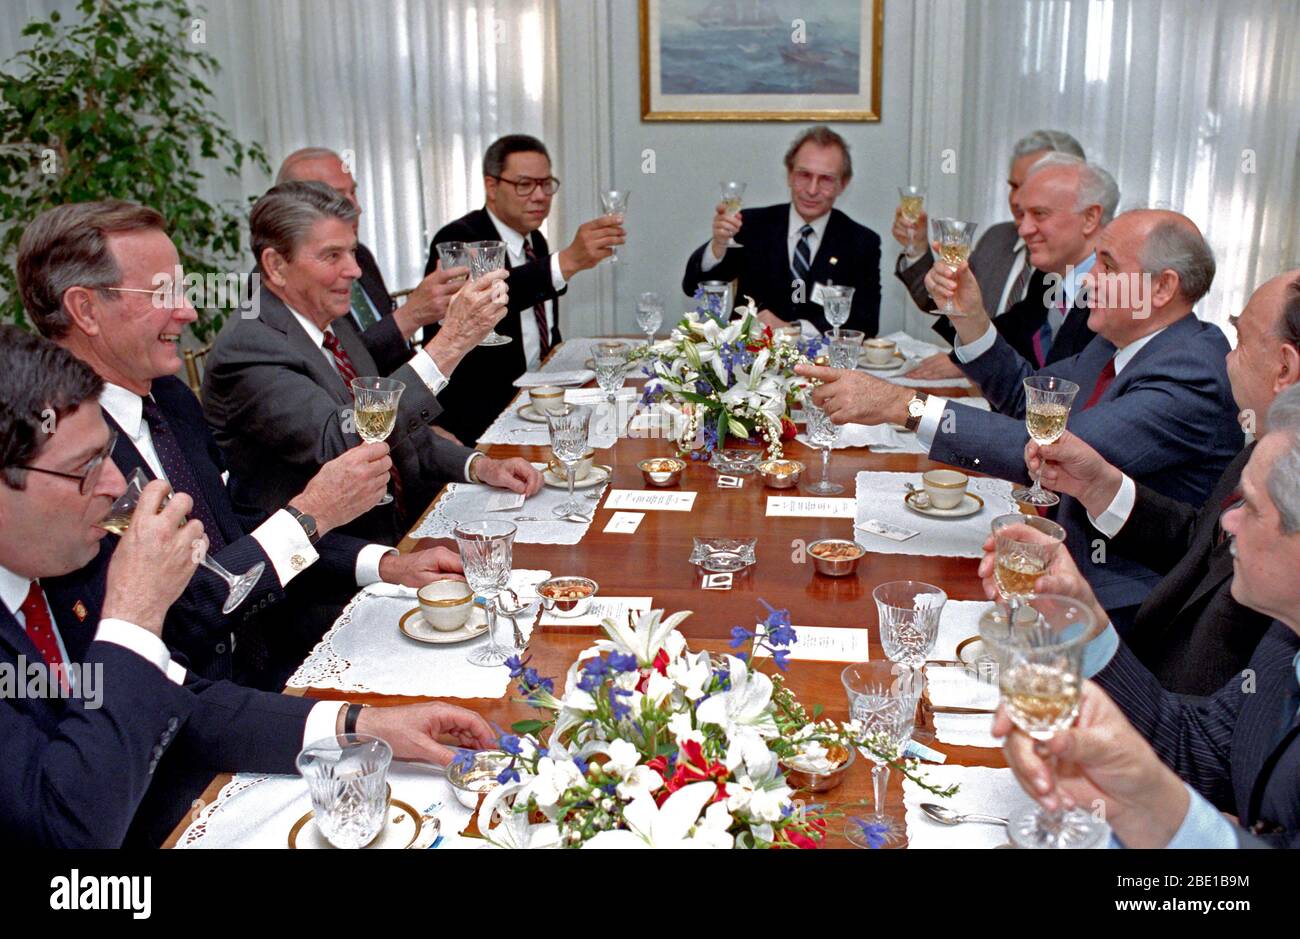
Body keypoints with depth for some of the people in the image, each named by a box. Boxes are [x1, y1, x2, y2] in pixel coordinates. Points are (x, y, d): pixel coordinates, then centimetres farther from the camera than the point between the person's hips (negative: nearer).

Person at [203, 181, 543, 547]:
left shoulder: (333, 324, 12)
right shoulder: (245, 350, -16)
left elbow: (396, 428, 19)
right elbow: (338, 443, -29)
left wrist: (479, 465, 1)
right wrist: (448, 344, -30)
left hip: (399, 532, 8)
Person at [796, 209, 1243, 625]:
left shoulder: (1192, 375, -23)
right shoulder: (1119, 342, 6)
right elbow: (1026, 394, 18)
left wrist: (904, 404, -35)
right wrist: (969, 316, 1)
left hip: (1124, 612, -8)